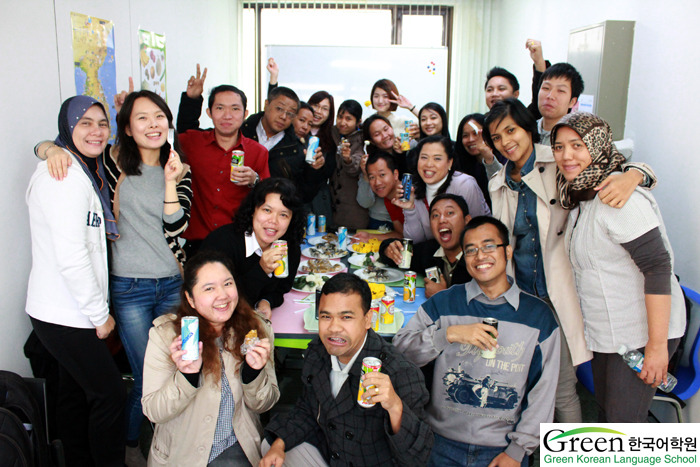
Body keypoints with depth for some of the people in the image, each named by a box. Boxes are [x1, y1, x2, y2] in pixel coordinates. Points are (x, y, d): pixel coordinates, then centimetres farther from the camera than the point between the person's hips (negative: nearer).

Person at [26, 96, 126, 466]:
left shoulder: (84, 171, 14)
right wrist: (100, 314, -16)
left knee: (76, 392, 19)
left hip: (63, 311, 10)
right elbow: (70, 256, -24)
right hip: (65, 316, -10)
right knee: (109, 394, 0)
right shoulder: (66, 175, -19)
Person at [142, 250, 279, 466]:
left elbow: (263, 405, 0)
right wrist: (187, 376, -27)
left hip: (236, 448, 1)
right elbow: (153, 412, -11)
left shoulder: (256, 330, -5)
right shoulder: (165, 335, -11)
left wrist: (254, 372, -20)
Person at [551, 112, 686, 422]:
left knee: (624, 423, -1)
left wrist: (657, 346, -25)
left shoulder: (620, 199, -22)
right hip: (605, 332, 9)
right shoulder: (580, 199, 7)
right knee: (607, 412, 19)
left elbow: (658, 267, -25)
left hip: (641, 334, -9)